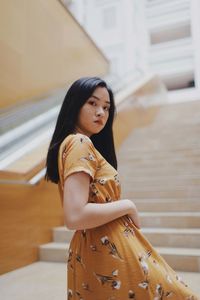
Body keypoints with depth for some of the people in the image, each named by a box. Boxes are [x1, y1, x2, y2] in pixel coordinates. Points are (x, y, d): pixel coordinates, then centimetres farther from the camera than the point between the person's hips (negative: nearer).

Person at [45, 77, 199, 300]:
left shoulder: (76, 143, 13)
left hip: (92, 248, 9)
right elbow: (74, 217, -27)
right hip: (110, 252, -9)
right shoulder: (80, 143, -17)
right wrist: (128, 206, -15)